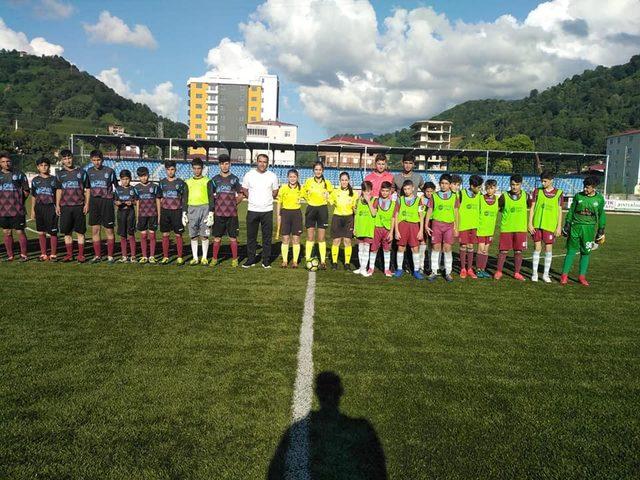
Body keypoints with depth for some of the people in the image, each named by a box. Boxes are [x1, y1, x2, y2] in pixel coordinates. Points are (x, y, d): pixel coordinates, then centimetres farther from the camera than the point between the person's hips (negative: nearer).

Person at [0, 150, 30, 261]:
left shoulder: (19, 174, 3)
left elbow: (26, 191, 7)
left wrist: (19, 201, 1)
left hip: (17, 210, -3)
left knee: (20, 232, -1)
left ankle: (23, 254, 7)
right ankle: (10, 255, 16)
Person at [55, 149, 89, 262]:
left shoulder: (81, 172, 6)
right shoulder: (59, 174, 12)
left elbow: (87, 190, 6)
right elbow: (59, 190, 16)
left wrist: (87, 204, -3)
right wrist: (57, 205, 8)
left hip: (79, 206, -2)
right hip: (65, 206, 2)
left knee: (80, 232, -1)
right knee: (67, 232, 5)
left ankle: (81, 255, 5)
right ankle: (69, 254, 14)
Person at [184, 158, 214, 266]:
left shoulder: (207, 181, 5)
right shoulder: (188, 182, 13)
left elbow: (211, 197, 2)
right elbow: (185, 198, 16)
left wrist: (211, 213, -5)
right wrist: (184, 213, 9)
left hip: (204, 208, -3)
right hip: (192, 209, 3)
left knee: (204, 235, -1)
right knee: (193, 236, 4)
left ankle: (204, 258, 7)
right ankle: (195, 258, 11)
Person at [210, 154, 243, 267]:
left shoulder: (234, 179, 5)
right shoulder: (215, 179, 7)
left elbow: (240, 195, 10)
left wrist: (234, 203, 1)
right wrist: (213, 207, 4)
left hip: (232, 213, -1)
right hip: (218, 213, 1)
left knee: (233, 237, 2)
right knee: (217, 238, 5)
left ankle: (234, 259, 12)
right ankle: (214, 259, 15)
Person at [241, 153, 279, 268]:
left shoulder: (272, 176, 3)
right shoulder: (249, 175, 3)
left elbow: (275, 192, 12)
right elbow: (244, 190, 11)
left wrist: (266, 199, 5)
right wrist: (253, 199, 4)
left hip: (267, 211, 0)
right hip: (252, 210, 0)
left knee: (267, 237, 2)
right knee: (251, 236, 4)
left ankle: (266, 261, 11)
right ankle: (250, 259, 15)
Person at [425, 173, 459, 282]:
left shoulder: (454, 197, 8)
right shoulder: (434, 196, 6)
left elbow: (456, 213, 9)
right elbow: (429, 211, 7)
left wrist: (456, 228, 6)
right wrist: (426, 225, 1)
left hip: (449, 225, 0)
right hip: (436, 224, 0)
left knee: (447, 248, -2)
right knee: (435, 247, 1)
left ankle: (448, 272, 8)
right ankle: (434, 272, 10)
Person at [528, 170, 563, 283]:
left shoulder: (558, 193, 4)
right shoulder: (537, 191, 4)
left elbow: (560, 211, 6)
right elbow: (532, 208, 5)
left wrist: (559, 227, 1)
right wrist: (530, 224, -2)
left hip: (550, 225, 0)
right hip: (537, 224, 0)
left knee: (548, 249, 1)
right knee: (537, 248, 3)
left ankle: (546, 274, 12)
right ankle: (534, 273, 12)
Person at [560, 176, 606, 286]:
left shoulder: (599, 199, 4)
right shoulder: (578, 196, 3)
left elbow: (601, 215, 11)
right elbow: (571, 211, 8)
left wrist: (601, 230, 10)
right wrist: (567, 225, 4)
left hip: (589, 228, 1)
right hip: (576, 226, -1)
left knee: (586, 252, 5)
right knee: (571, 251, 0)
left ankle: (582, 276, 14)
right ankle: (564, 275, 4)